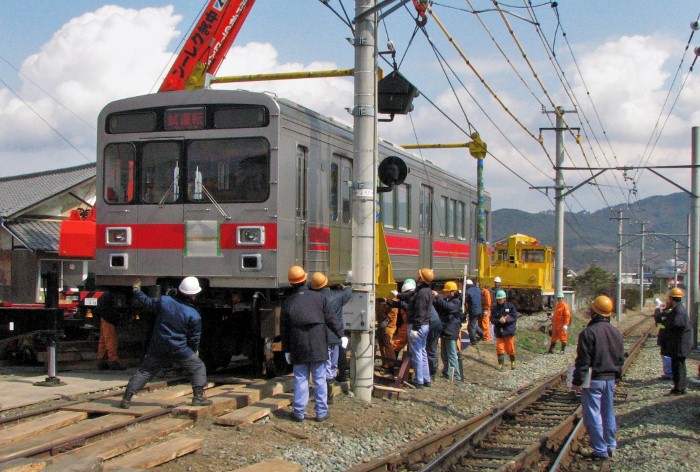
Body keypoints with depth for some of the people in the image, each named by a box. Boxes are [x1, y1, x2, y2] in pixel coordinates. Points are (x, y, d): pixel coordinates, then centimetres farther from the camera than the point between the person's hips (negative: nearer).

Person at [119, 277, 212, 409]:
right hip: (179, 350, -3)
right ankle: (198, 397, 6)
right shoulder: (194, 315, -11)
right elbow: (194, 338, -3)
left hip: (158, 348, 3)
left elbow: (147, 303, 9)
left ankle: (126, 399, 8)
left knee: (144, 371, 12)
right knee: (198, 368, 12)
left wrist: (136, 290, 26)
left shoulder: (164, 301, -5)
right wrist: (194, 351, 16)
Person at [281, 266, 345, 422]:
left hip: (299, 348, 0)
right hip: (318, 347, 0)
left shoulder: (288, 303, 0)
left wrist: (286, 349, 10)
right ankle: (321, 412, 8)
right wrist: (341, 335, 3)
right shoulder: (319, 298, 0)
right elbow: (331, 319, -3)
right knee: (320, 379, 5)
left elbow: (284, 329, 3)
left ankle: (299, 412, 8)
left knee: (300, 379, 7)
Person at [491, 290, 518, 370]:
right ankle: (500, 364, 8)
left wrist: (506, 319, -23)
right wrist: (499, 320, -22)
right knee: (500, 349, 1)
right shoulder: (495, 308, 3)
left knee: (510, 348, 6)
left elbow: (514, 317, -8)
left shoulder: (510, 306, -4)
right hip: (499, 332, 2)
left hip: (509, 331, -2)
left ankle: (513, 362, 28)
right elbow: (492, 320, -3)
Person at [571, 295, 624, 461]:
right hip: (610, 379, 7)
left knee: (593, 414, -1)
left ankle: (600, 450, 0)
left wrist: (577, 381, -11)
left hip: (593, 379, -7)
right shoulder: (616, 333, 7)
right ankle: (611, 446, 24)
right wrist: (616, 378, 23)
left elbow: (583, 360, -16)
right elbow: (620, 358, 14)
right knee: (608, 412, 17)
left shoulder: (589, 332, -16)